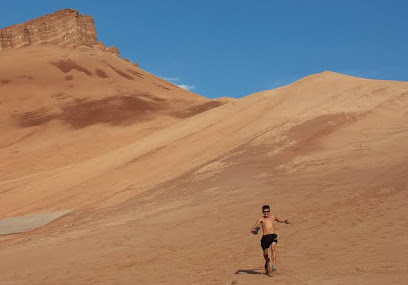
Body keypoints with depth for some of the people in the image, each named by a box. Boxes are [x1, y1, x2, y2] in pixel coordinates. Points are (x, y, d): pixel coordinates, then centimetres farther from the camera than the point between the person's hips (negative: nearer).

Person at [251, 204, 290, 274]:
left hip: (273, 236, 0)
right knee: (265, 253, 6)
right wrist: (254, 230, -24)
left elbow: (280, 220, 37)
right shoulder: (261, 219, 6)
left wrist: (285, 221, 24)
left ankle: (274, 265, -31)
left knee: (273, 248, -26)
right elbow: (254, 227, -4)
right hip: (265, 237, 0)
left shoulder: (273, 217, 16)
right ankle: (267, 261, 40)